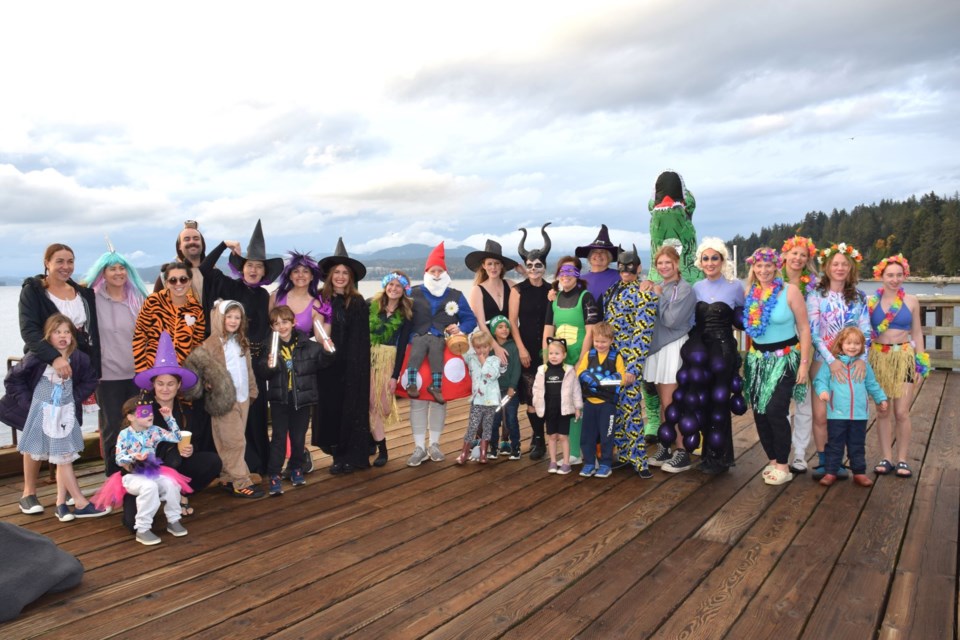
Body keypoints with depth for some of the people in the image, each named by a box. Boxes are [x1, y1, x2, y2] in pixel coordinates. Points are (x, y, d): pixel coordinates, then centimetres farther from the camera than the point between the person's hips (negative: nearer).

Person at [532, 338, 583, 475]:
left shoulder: (569, 371, -7)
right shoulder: (542, 370, -2)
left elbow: (575, 389, -2)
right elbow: (537, 389, 3)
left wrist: (577, 407, -1)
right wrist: (538, 405, -1)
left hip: (564, 409, -2)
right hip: (549, 409, 2)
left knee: (563, 436, 4)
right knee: (551, 436, 12)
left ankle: (565, 463, 14)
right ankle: (553, 462, 23)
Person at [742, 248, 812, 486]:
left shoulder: (790, 291, -8)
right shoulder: (750, 293, 4)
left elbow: (804, 328, -7)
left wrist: (804, 363, -11)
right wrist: (746, 359, 9)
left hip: (784, 359, -5)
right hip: (757, 359, 5)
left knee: (775, 412, -11)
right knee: (759, 413, 5)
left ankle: (783, 466, 3)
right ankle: (773, 460, 21)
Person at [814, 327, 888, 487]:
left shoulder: (863, 365, 10)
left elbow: (872, 384, 23)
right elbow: (820, 380, -6)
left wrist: (881, 398, 25)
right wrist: (823, 391, -24)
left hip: (859, 414, 3)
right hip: (837, 414, -3)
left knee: (857, 446, 12)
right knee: (834, 445, 4)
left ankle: (859, 472, 22)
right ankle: (830, 472, 11)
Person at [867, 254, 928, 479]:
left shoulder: (911, 301, 2)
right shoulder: (871, 301, 1)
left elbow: (917, 333, 6)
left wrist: (920, 363, 2)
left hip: (904, 358, 0)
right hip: (878, 358, 0)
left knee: (901, 412, -2)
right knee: (883, 411, 5)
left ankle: (902, 459, 10)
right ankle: (886, 458, 14)